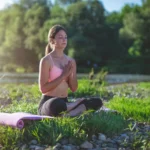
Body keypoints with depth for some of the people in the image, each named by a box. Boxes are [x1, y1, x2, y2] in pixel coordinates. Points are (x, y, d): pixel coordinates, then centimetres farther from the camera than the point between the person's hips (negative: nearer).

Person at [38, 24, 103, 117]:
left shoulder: (70, 61, 10)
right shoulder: (46, 60, -8)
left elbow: (74, 89, 9)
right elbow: (43, 88, -14)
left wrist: (73, 72, -8)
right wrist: (63, 75, -14)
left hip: (64, 102, 6)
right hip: (48, 103, -5)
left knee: (97, 102, -12)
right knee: (57, 104, -43)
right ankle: (78, 103, -14)